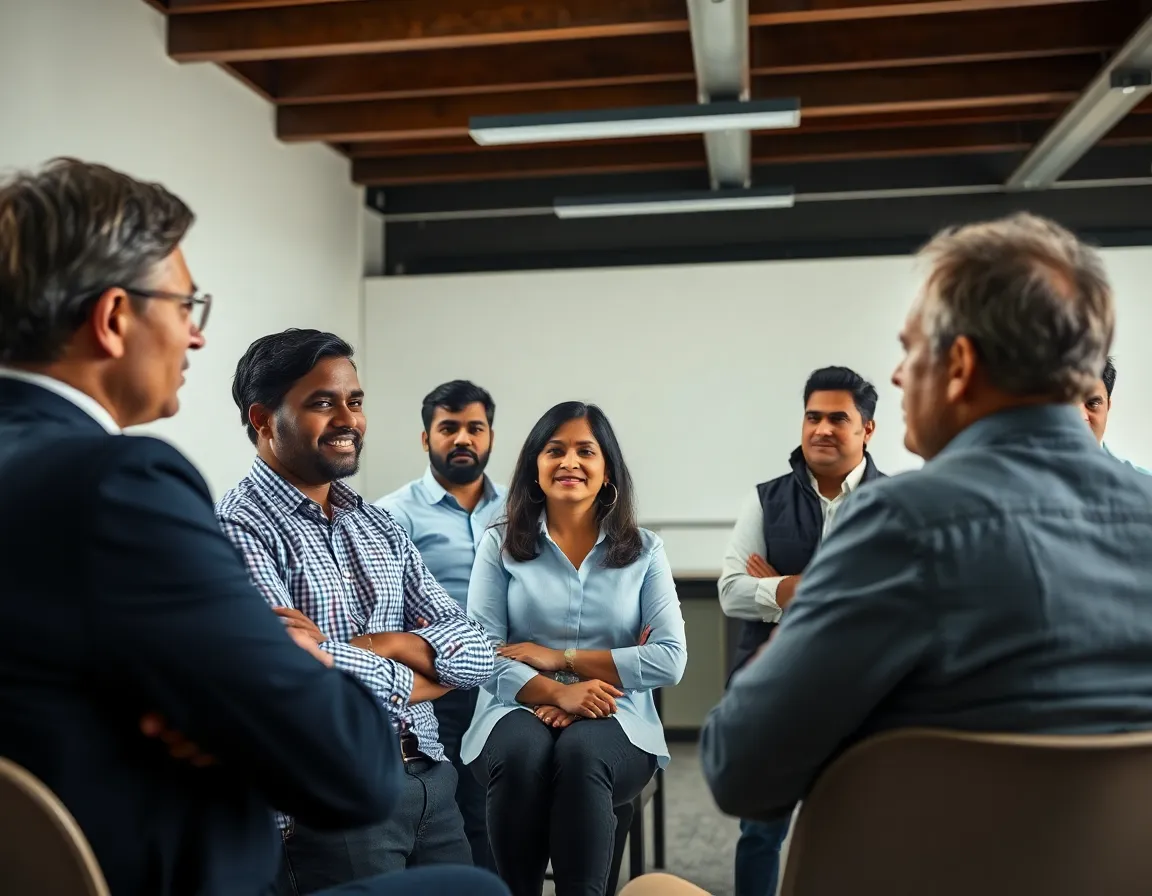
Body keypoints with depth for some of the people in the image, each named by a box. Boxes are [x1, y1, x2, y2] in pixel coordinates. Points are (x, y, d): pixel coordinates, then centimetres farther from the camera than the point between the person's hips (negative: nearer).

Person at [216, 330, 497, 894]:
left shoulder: (379, 526, 10)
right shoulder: (239, 529, -11)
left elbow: (477, 653, 3)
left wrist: (378, 644, -16)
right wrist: (421, 676, -6)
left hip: (431, 782, 6)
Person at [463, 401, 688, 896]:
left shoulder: (644, 550, 7)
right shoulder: (500, 544, 6)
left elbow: (670, 659, -4)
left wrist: (561, 658, -9)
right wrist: (558, 692, -20)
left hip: (614, 722, 0)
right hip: (519, 711, 0)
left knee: (581, 751, -35)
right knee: (523, 752, -35)